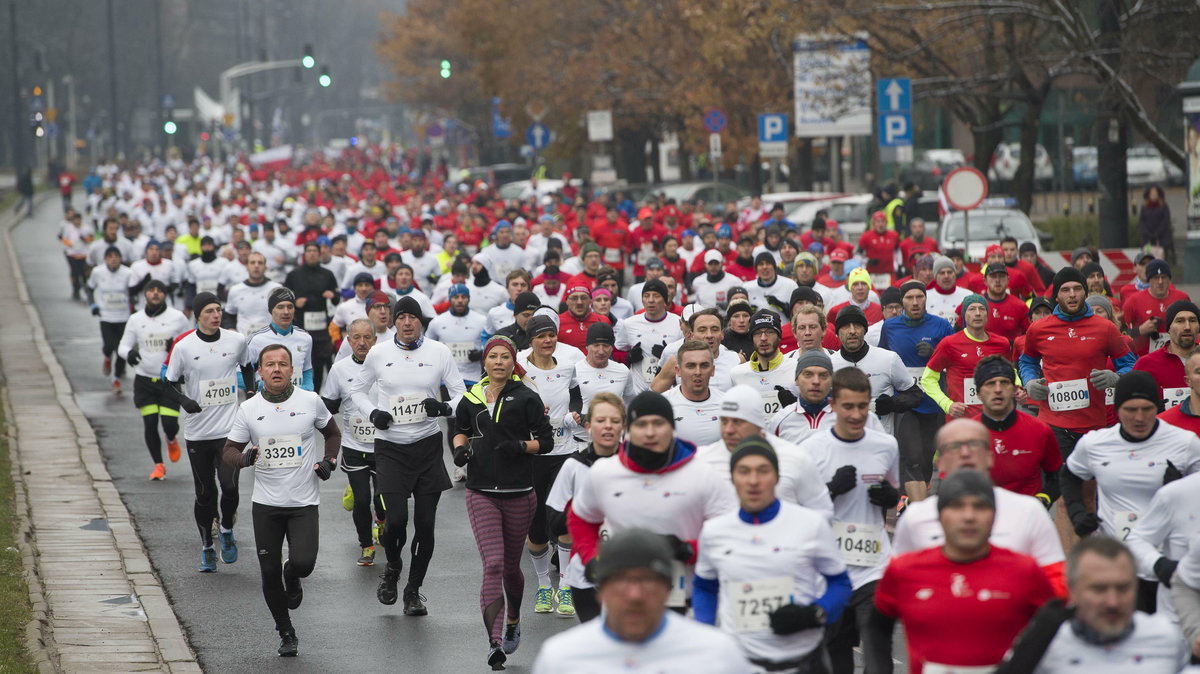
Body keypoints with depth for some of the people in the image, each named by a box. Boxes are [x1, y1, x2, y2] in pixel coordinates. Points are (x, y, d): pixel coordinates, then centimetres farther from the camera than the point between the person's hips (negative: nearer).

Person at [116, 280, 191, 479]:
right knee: (150, 424, -1)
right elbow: (123, 345, 8)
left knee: (170, 424, -9)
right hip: (144, 379, 2)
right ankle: (158, 466, 15)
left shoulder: (177, 317, -1)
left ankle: (171, 440, 30)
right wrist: (129, 353, -16)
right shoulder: (136, 320, 4)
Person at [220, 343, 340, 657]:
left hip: (304, 502, -1)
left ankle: (292, 579, 20)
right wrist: (244, 458, -17)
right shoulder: (248, 409, 0)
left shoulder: (311, 401, -1)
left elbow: (332, 433, 16)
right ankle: (286, 634, 22)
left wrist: (328, 461, -1)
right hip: (266, 503, 1)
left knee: (303, 562, -18)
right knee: (269, 572, 3)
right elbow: (229, 451, 5)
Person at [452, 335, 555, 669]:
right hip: (481, 493, 1)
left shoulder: (526, 397, -2)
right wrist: (461, 447, 4)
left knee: (510, 566, 14)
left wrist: (521, 446, -18)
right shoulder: (471, 399, 6)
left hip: (519, 493, -1)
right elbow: (460, 429, 24)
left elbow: (546, 440, -1)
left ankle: (513, 620, 44)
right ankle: (494, 643, -15)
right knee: (492, 564, -14)